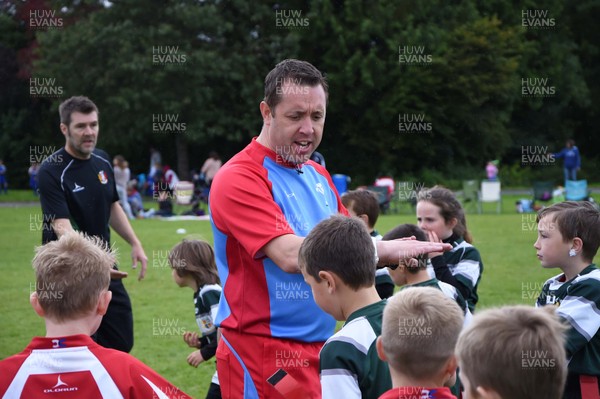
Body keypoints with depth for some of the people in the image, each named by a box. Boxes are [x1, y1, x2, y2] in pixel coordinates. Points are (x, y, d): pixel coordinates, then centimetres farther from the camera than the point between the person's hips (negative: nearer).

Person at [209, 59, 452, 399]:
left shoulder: (318, 175, 13)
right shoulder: (239, 179, -14)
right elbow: (291, 255, -25)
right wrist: (387, 250, -24)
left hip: (320, 347, 8)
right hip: (263, 353, -7)